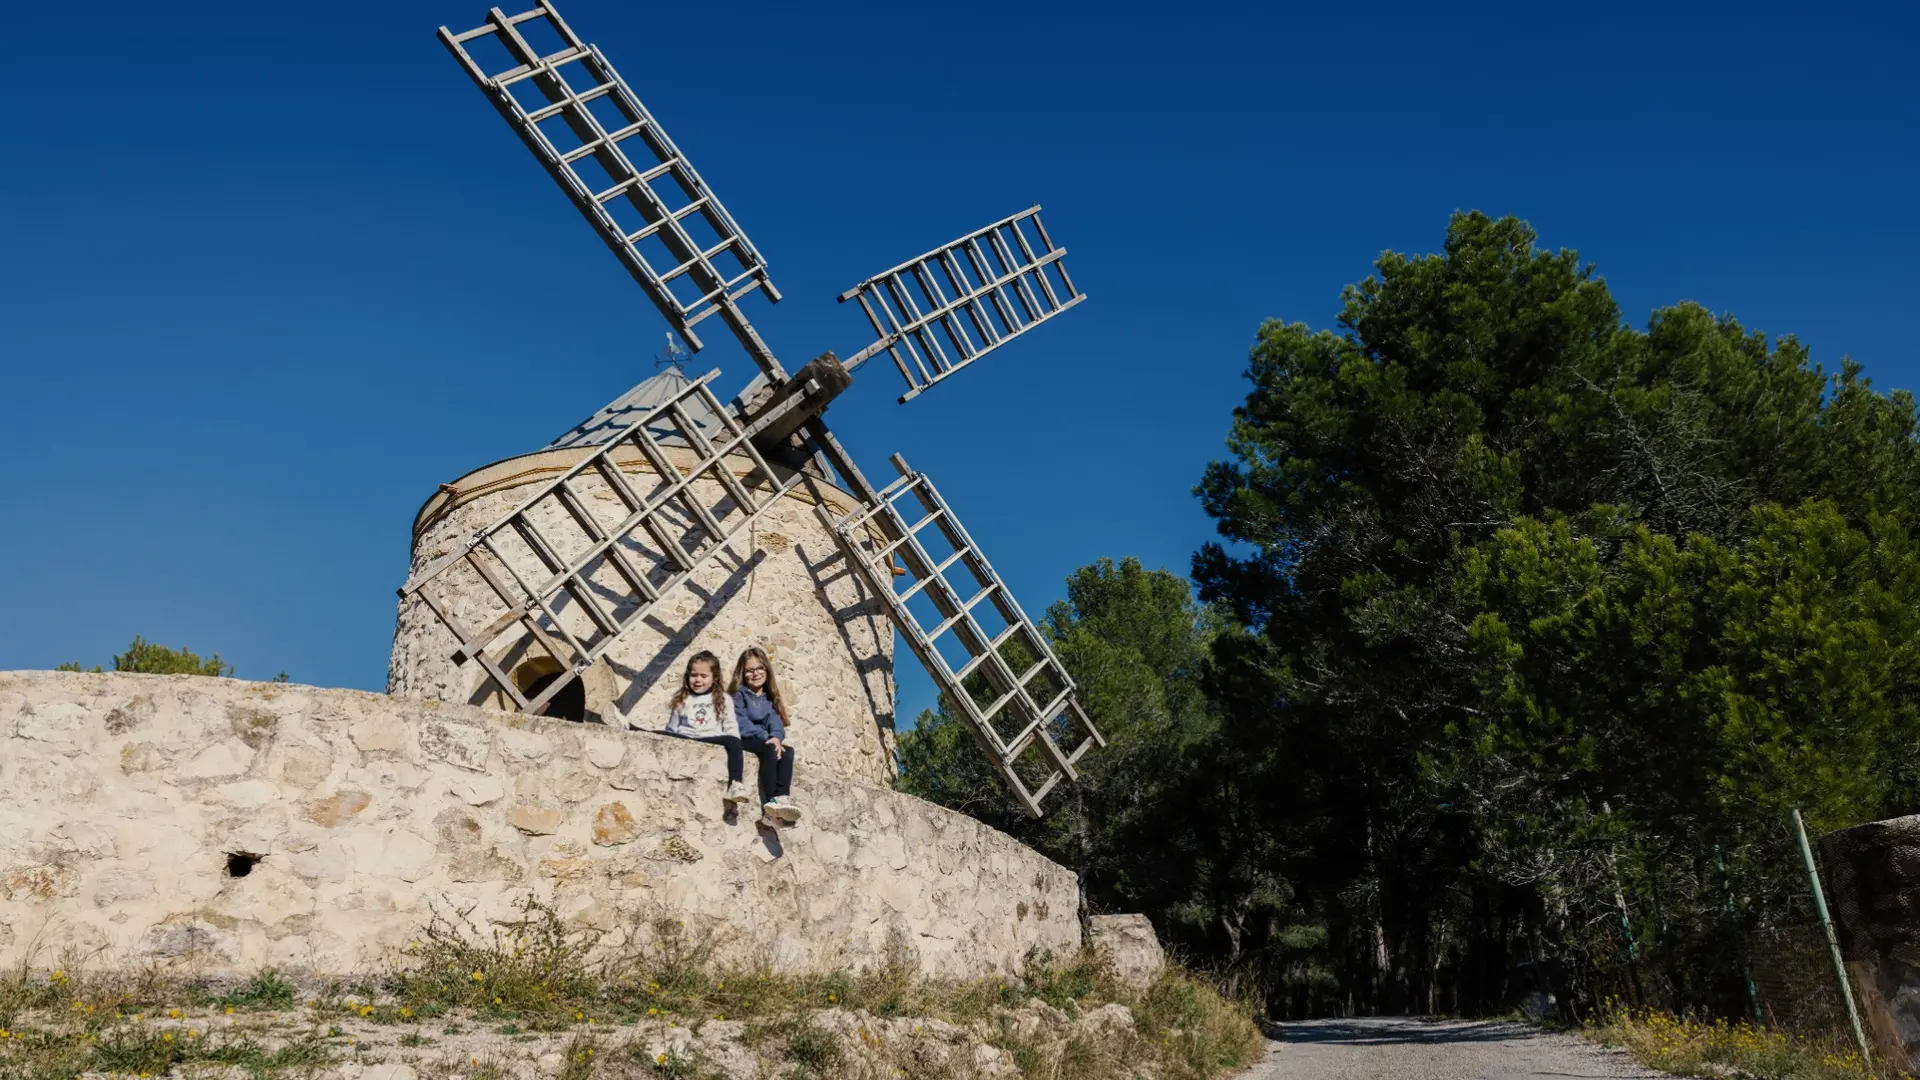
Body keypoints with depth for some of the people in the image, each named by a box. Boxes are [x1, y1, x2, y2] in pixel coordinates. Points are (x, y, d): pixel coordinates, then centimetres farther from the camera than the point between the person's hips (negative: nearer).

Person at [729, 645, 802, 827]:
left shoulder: (769, 697, 20)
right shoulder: (739, 693, 4)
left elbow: (776, 721, 3)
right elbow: (741, 723, -10)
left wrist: (776, 737, -20)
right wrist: (766, 737, -21)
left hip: (766, 741, 5)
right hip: (743, 740, -5)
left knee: (787, 751, -28)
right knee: (771, 751, -35)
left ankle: (781, 798, -44)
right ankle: (769, 804, -39)